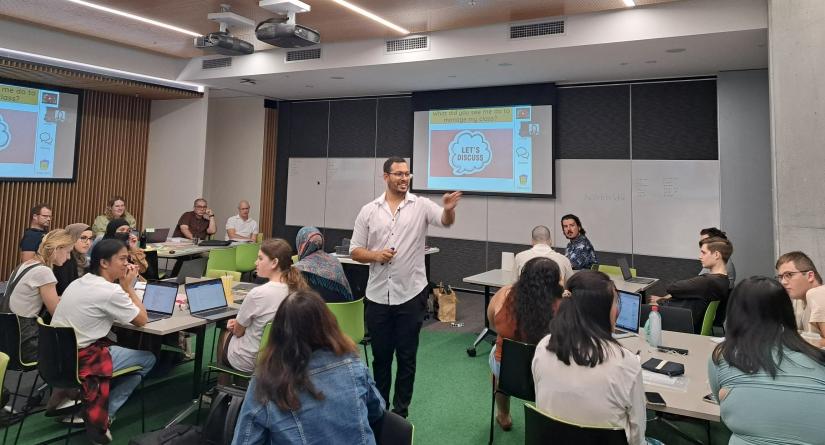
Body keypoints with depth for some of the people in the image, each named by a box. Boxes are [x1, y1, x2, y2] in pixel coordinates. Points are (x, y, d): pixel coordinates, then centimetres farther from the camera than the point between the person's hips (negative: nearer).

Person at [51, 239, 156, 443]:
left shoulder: (78, 282, 7)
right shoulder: (110, 291, -19)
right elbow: (142, 320, -7)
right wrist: (128, 287, -2)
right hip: (80, 360, -8)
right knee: (147, 358, 7)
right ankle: (101, 415, 7)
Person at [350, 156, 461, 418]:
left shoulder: (421, 205, -2)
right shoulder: (368, 211, 3)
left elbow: (446, 221, -20)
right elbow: (355, 251, 5)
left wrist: (448, 209, -42)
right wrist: (375, 255, -14)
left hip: (411, 294, -2)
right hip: (377, 296, 2)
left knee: (406, 357, 9)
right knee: (380, 355, 15)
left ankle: (400, 412, 26)